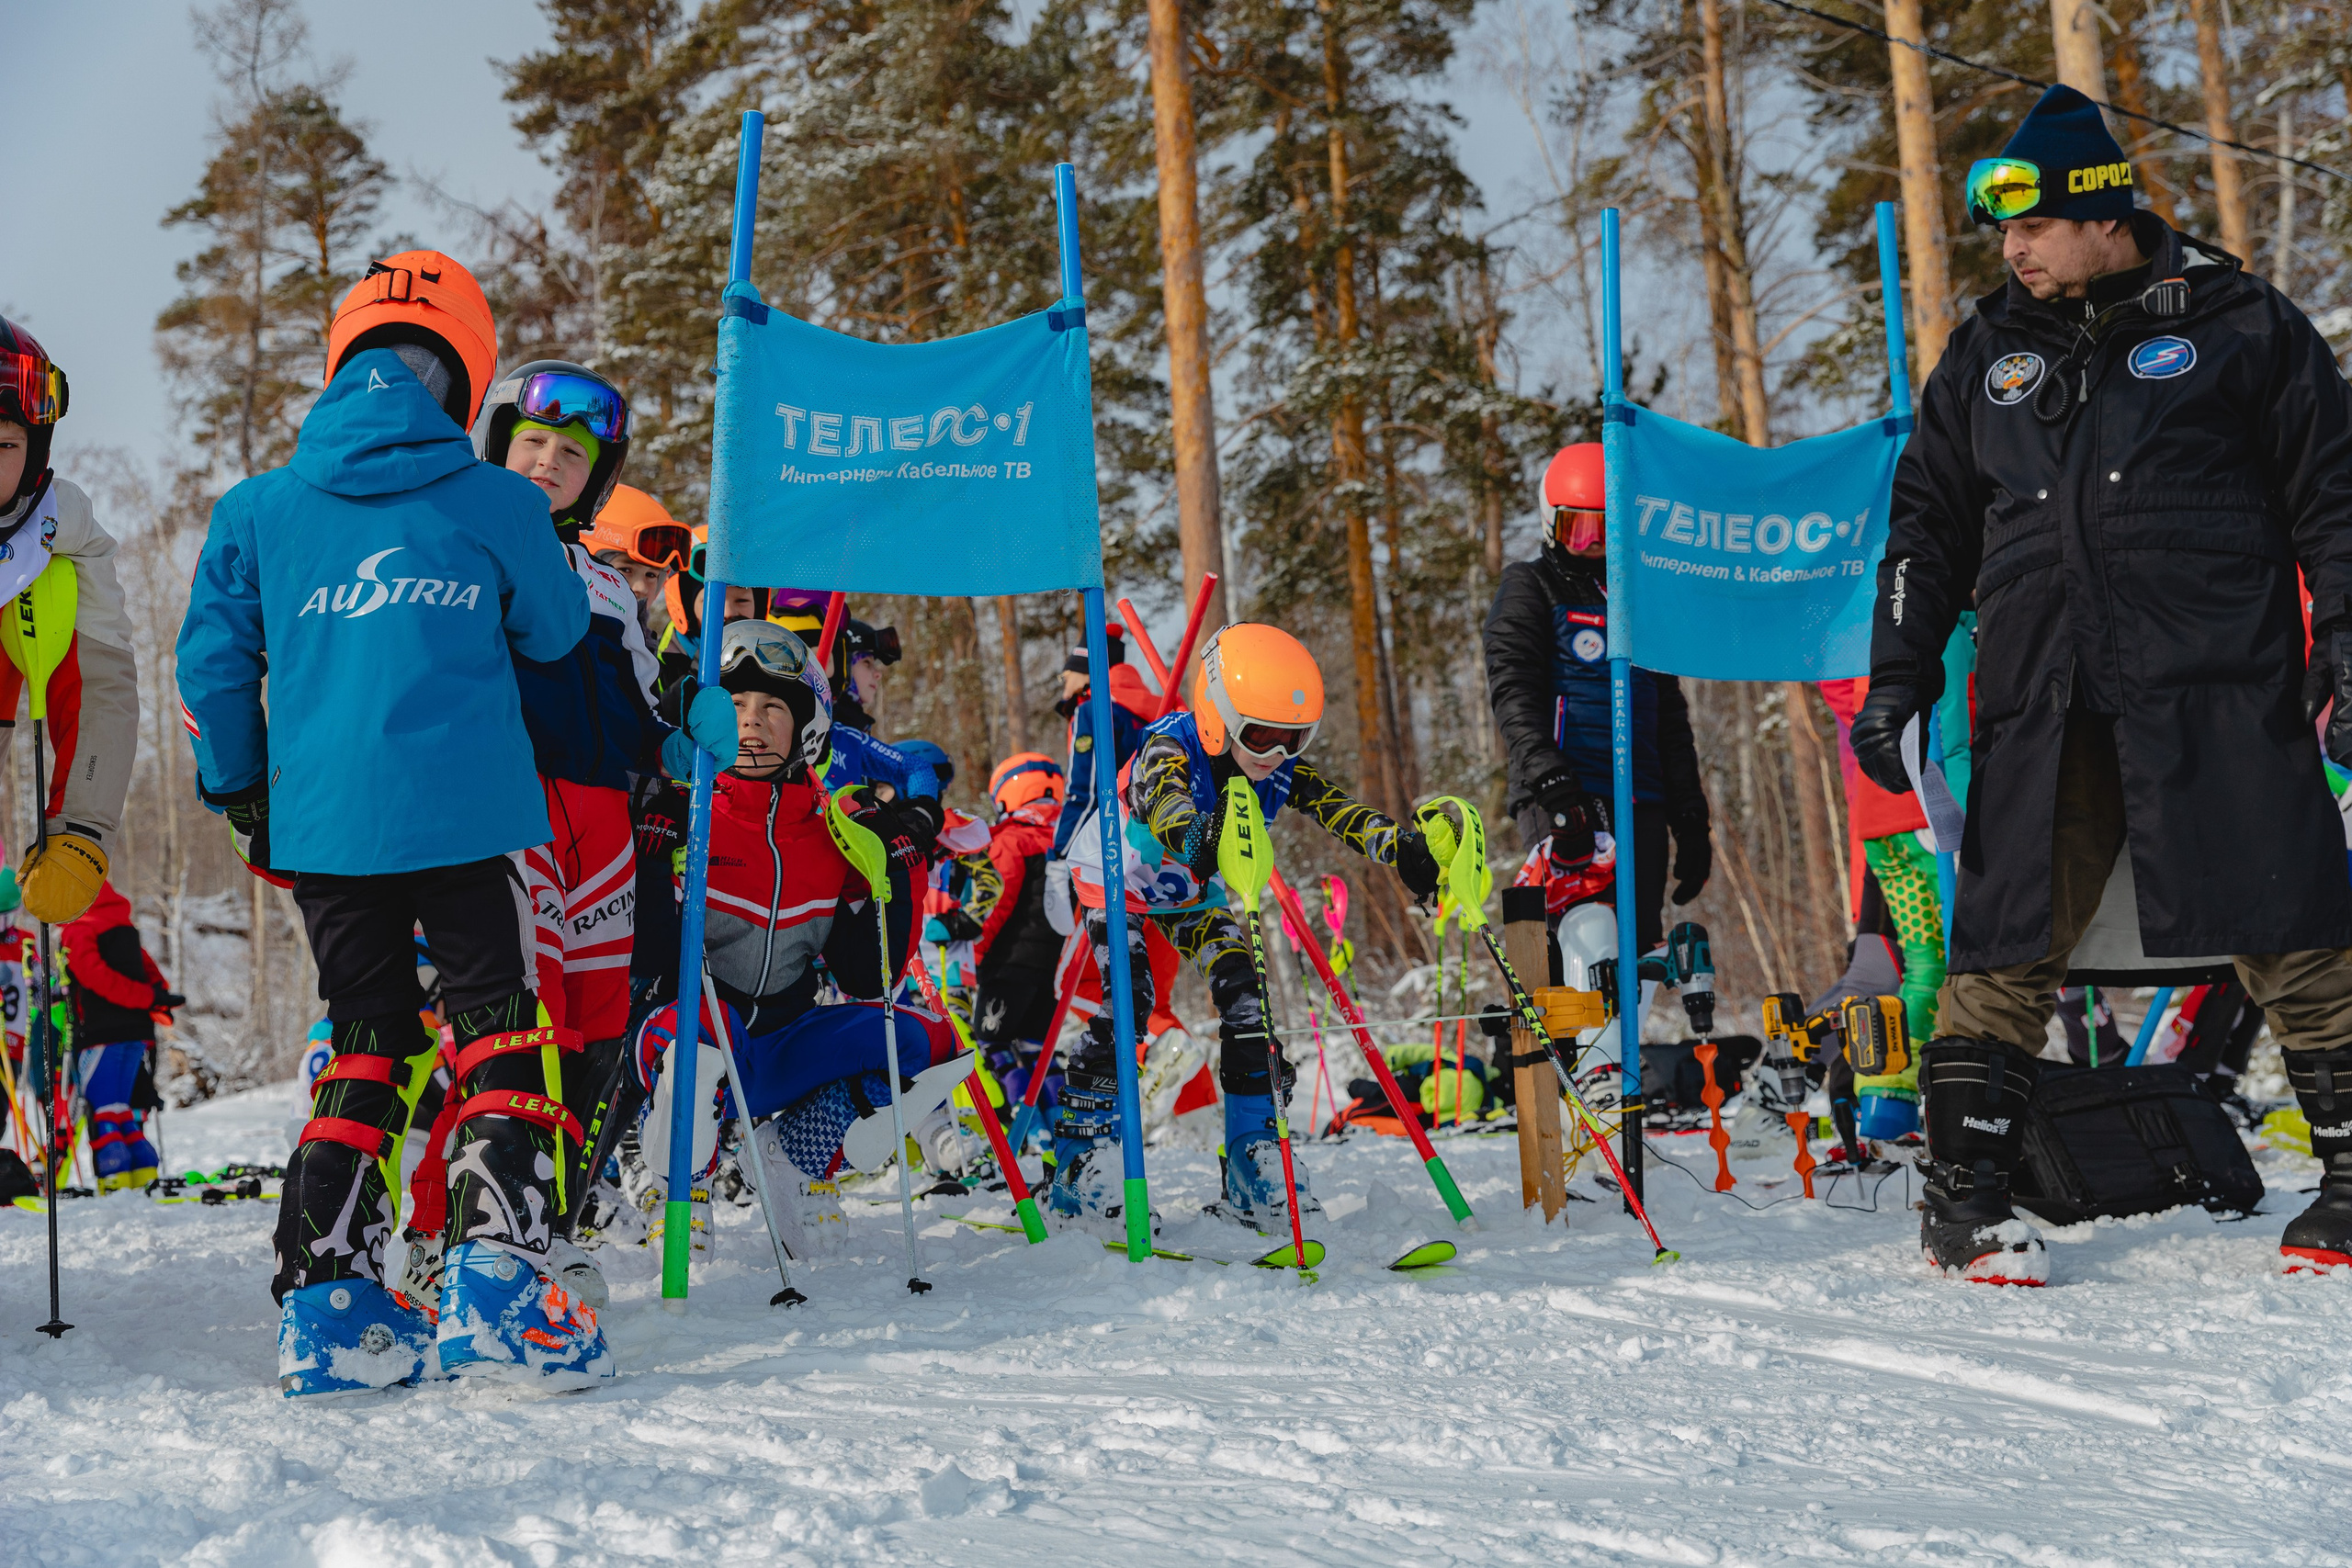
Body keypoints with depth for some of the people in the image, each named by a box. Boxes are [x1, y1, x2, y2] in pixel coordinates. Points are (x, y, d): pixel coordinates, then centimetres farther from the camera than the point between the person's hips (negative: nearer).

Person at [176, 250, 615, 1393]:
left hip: (318, 824, 3)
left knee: (367, 1044, 13)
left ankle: (324, 1302, 10)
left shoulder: (256, 511, 6)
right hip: (464, 815, -3)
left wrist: (241, 797, 24)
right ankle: (495, 1276, -11)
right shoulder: (497, 504, 0)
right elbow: (557, 635, 15)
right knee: (498, 1032, 3)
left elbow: (211, 670, 11)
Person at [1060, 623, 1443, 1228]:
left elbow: (1343, 812, -32)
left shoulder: (1281, 769, -21)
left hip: (1192, 893, 5)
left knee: (1247, 998, -12)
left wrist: (1405, 851, -51)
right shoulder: (1169, 749, -37)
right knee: (1125, 1002, -23)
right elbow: (1164, 804, -58)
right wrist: (1200, 836, -81)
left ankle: (1254, 1155, -3)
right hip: (1115, 878, -5)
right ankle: (1080, 1161, -13)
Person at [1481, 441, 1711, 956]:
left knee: (1639, 946, -1)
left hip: (1640, 800, 6)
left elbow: (1670, 714, 27)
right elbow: (1512, 691, -7)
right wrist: (1548, 777, -23)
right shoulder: (1530, 587, 7)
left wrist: (1691, 817, 21)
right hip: (1559, 796, -5)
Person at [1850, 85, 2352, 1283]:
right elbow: (1929, 521, 21)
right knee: (2004, 948, 0)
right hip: (2041, 706, 3)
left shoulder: (2235, 323, 7)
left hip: (2220, 691, -3)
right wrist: (1900, 673, 13)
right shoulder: (1988, 354, 17)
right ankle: (1964, 1200, 9)